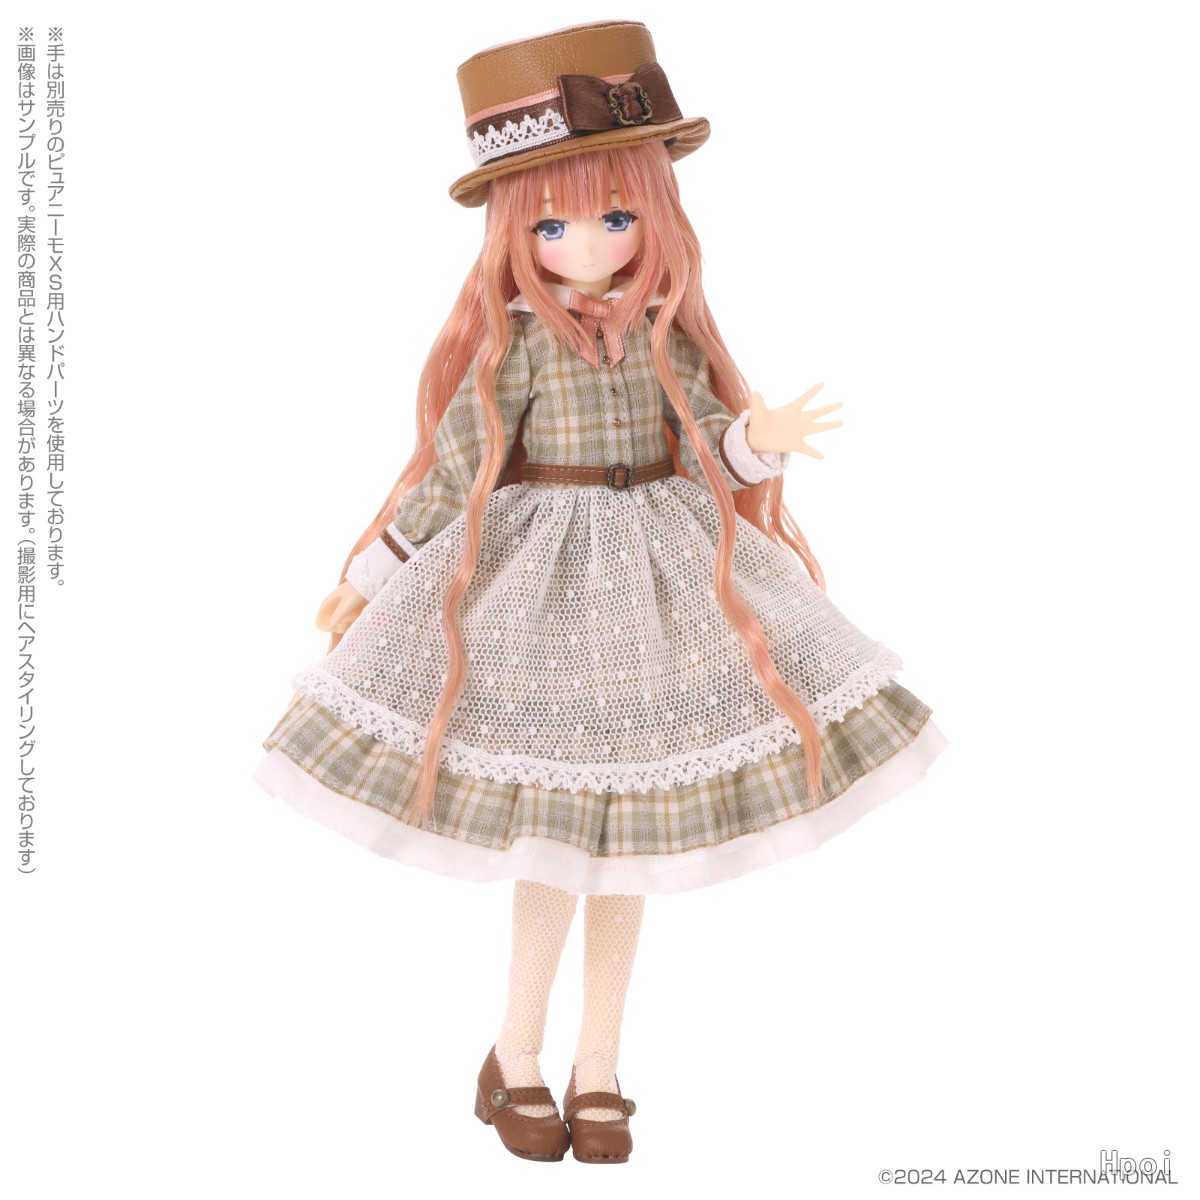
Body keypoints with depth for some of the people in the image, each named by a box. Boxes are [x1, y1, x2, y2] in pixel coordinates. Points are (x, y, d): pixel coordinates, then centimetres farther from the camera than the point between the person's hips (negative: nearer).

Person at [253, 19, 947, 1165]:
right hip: (539, 585, -3)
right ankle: (516, 1058, 20)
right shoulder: (518, 341, -7)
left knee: (625, 851, 8)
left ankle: (598, 1068, 23)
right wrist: (367, 575, -3)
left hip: (656, 581, 4)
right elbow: (452, 467, -5)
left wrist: (763, 437, -24)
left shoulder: (665, 332, 2)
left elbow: (714, 446, -1)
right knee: (556, 841, -1)